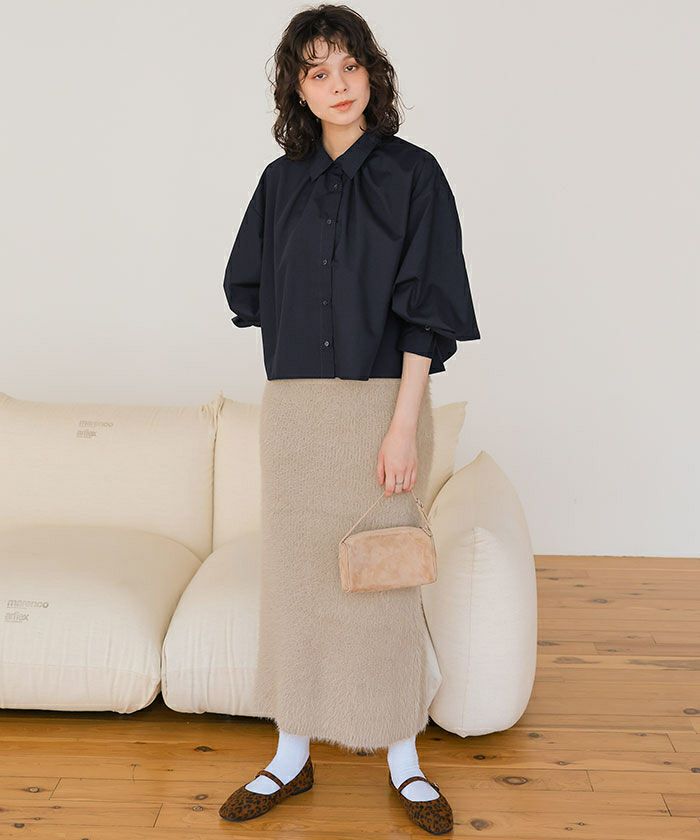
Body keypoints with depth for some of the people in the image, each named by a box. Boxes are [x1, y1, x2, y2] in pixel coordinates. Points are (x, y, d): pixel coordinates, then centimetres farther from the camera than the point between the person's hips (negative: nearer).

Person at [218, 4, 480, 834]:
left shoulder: (412, 173, -4)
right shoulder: (282, 181, 8)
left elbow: (425, 311, -9)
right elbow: (249, 289, 20)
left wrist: (403, 424, -15)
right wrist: (304, 341, 11)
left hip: (381, 401, -4)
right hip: (292, 406, 4)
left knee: (382, 577, 2)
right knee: (292, 574, 8)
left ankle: (403, 758, 19)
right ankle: (293, 754, 23)